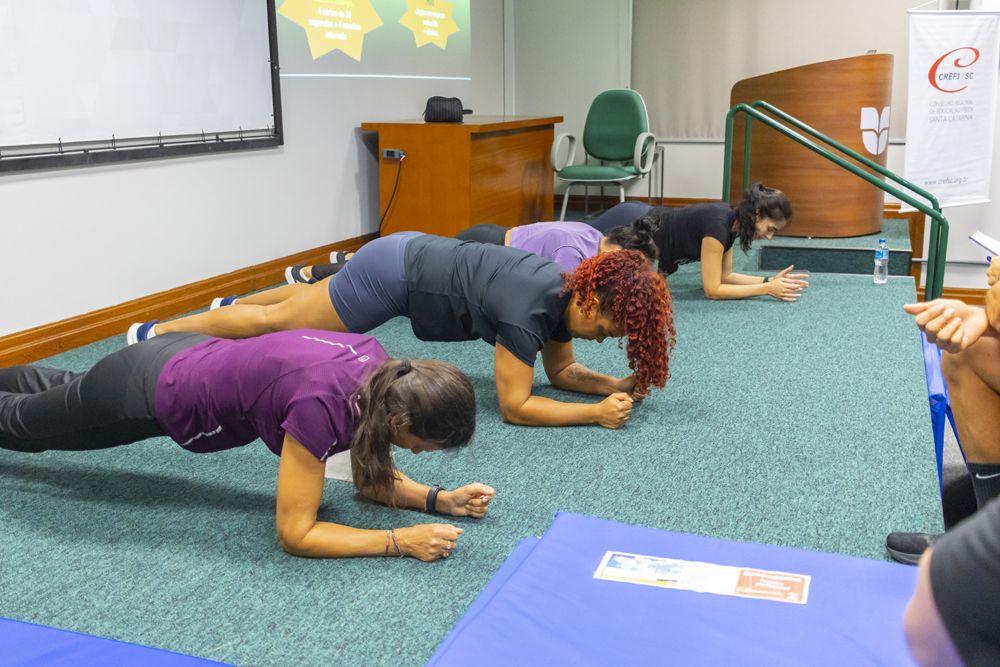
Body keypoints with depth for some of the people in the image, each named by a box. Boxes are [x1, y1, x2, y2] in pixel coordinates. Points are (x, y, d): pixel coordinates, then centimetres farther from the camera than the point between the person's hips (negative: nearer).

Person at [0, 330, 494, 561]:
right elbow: (295, 534, -32)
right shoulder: (323, 406, -41)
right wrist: (401, 541, -35)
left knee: (58, 391, 36)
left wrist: (439, 499, -17)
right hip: (146, 397, -7)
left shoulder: (382, 371, -19)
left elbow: (372, 478, -4)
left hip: (187, 358, 7)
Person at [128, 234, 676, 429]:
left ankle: (231, 305, 53)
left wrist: (617, 385, -10)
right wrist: (597, 414, -31)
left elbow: (561, 370, 5)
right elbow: (514, 405, -29)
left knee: (312, 298, 30)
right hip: (394, 276, -7)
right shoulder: (528, 309, -32)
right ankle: (155, 336, 23)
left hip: (414, 255, 7)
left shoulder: (569, 293, -6)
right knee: (278, 321, 7)